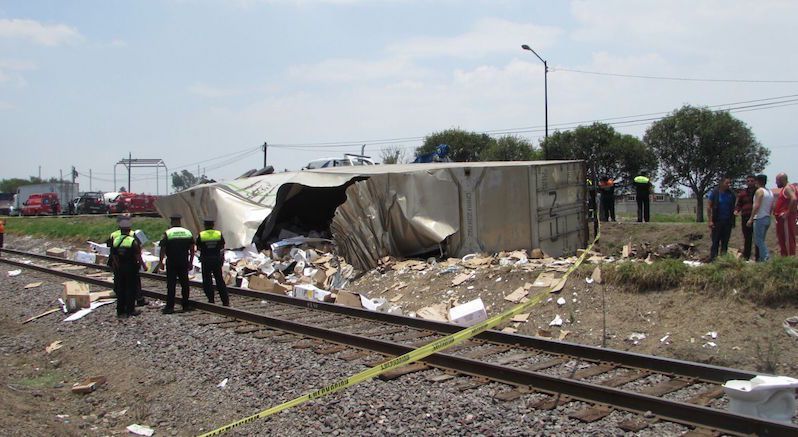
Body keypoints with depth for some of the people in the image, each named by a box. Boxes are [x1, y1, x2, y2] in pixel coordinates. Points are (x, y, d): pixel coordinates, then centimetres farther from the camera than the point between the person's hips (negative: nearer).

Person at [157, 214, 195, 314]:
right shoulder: (188, 233, 4)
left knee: (171, 285, -1)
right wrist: (191, 262, 13)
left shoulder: (167, 233, -7)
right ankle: (186, 305, 17)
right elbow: (192, 250, 6)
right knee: (184, 283, 12)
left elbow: (162, 250, -8)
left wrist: (160, 262, 0)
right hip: (184, 263, 3)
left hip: (171, 263, -3)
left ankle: (170, 306, -3)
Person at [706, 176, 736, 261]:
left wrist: (733, 221, 5)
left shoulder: (731, 194, 8)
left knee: (725, 242, 6)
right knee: (715, 242, -3)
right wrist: (710, 221, -11)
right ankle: (713, 258, -1)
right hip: (717, 221, -4)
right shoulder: (714, 193, -4)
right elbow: (709, 207, -4)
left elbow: (733, 207, 14)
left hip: (727, 222, 4)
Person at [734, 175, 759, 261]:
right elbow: (739, 204, 15)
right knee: (747, 238, 7)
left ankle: (757, 256, 4)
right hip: (745, 218, 2)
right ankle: (746, 256, 13)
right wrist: (736, 210, -6)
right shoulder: (742, 193, 12)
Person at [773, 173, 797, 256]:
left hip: (786, 217, -10)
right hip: (781, 217, 10)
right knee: (781, 237, 13)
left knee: (788, 237, -9)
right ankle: (784, 255, 19)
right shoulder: (783, 189, 20)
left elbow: (794, 199, -27)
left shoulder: (788, 188, -11)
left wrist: (788, 212, -24)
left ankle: (791, 255, -8)